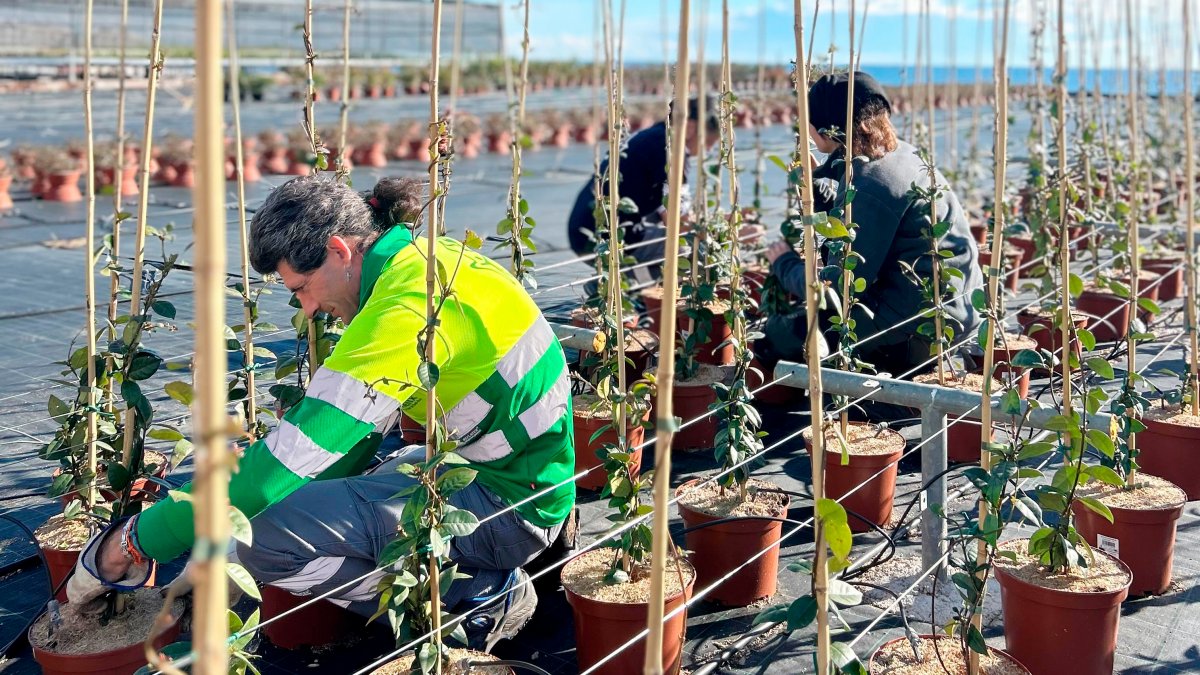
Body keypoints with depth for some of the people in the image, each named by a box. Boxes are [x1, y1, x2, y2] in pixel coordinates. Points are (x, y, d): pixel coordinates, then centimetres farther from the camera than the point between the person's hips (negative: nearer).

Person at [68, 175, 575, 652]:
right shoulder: (423, 257, 6)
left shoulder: (402, 312, -25)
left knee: (266, 533, -17)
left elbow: (287, 461, -24)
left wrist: (137, 539, -13)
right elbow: (348, 433, 13)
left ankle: (481, 595, -7)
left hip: (511, 504, -10)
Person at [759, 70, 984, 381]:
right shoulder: (899, 153, 6)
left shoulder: (870, 185, -22)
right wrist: (815, 181, 9)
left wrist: (784, 264, -1)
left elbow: (835, 286, -19)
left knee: (775, 335, -9)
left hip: (925, 328, -10)